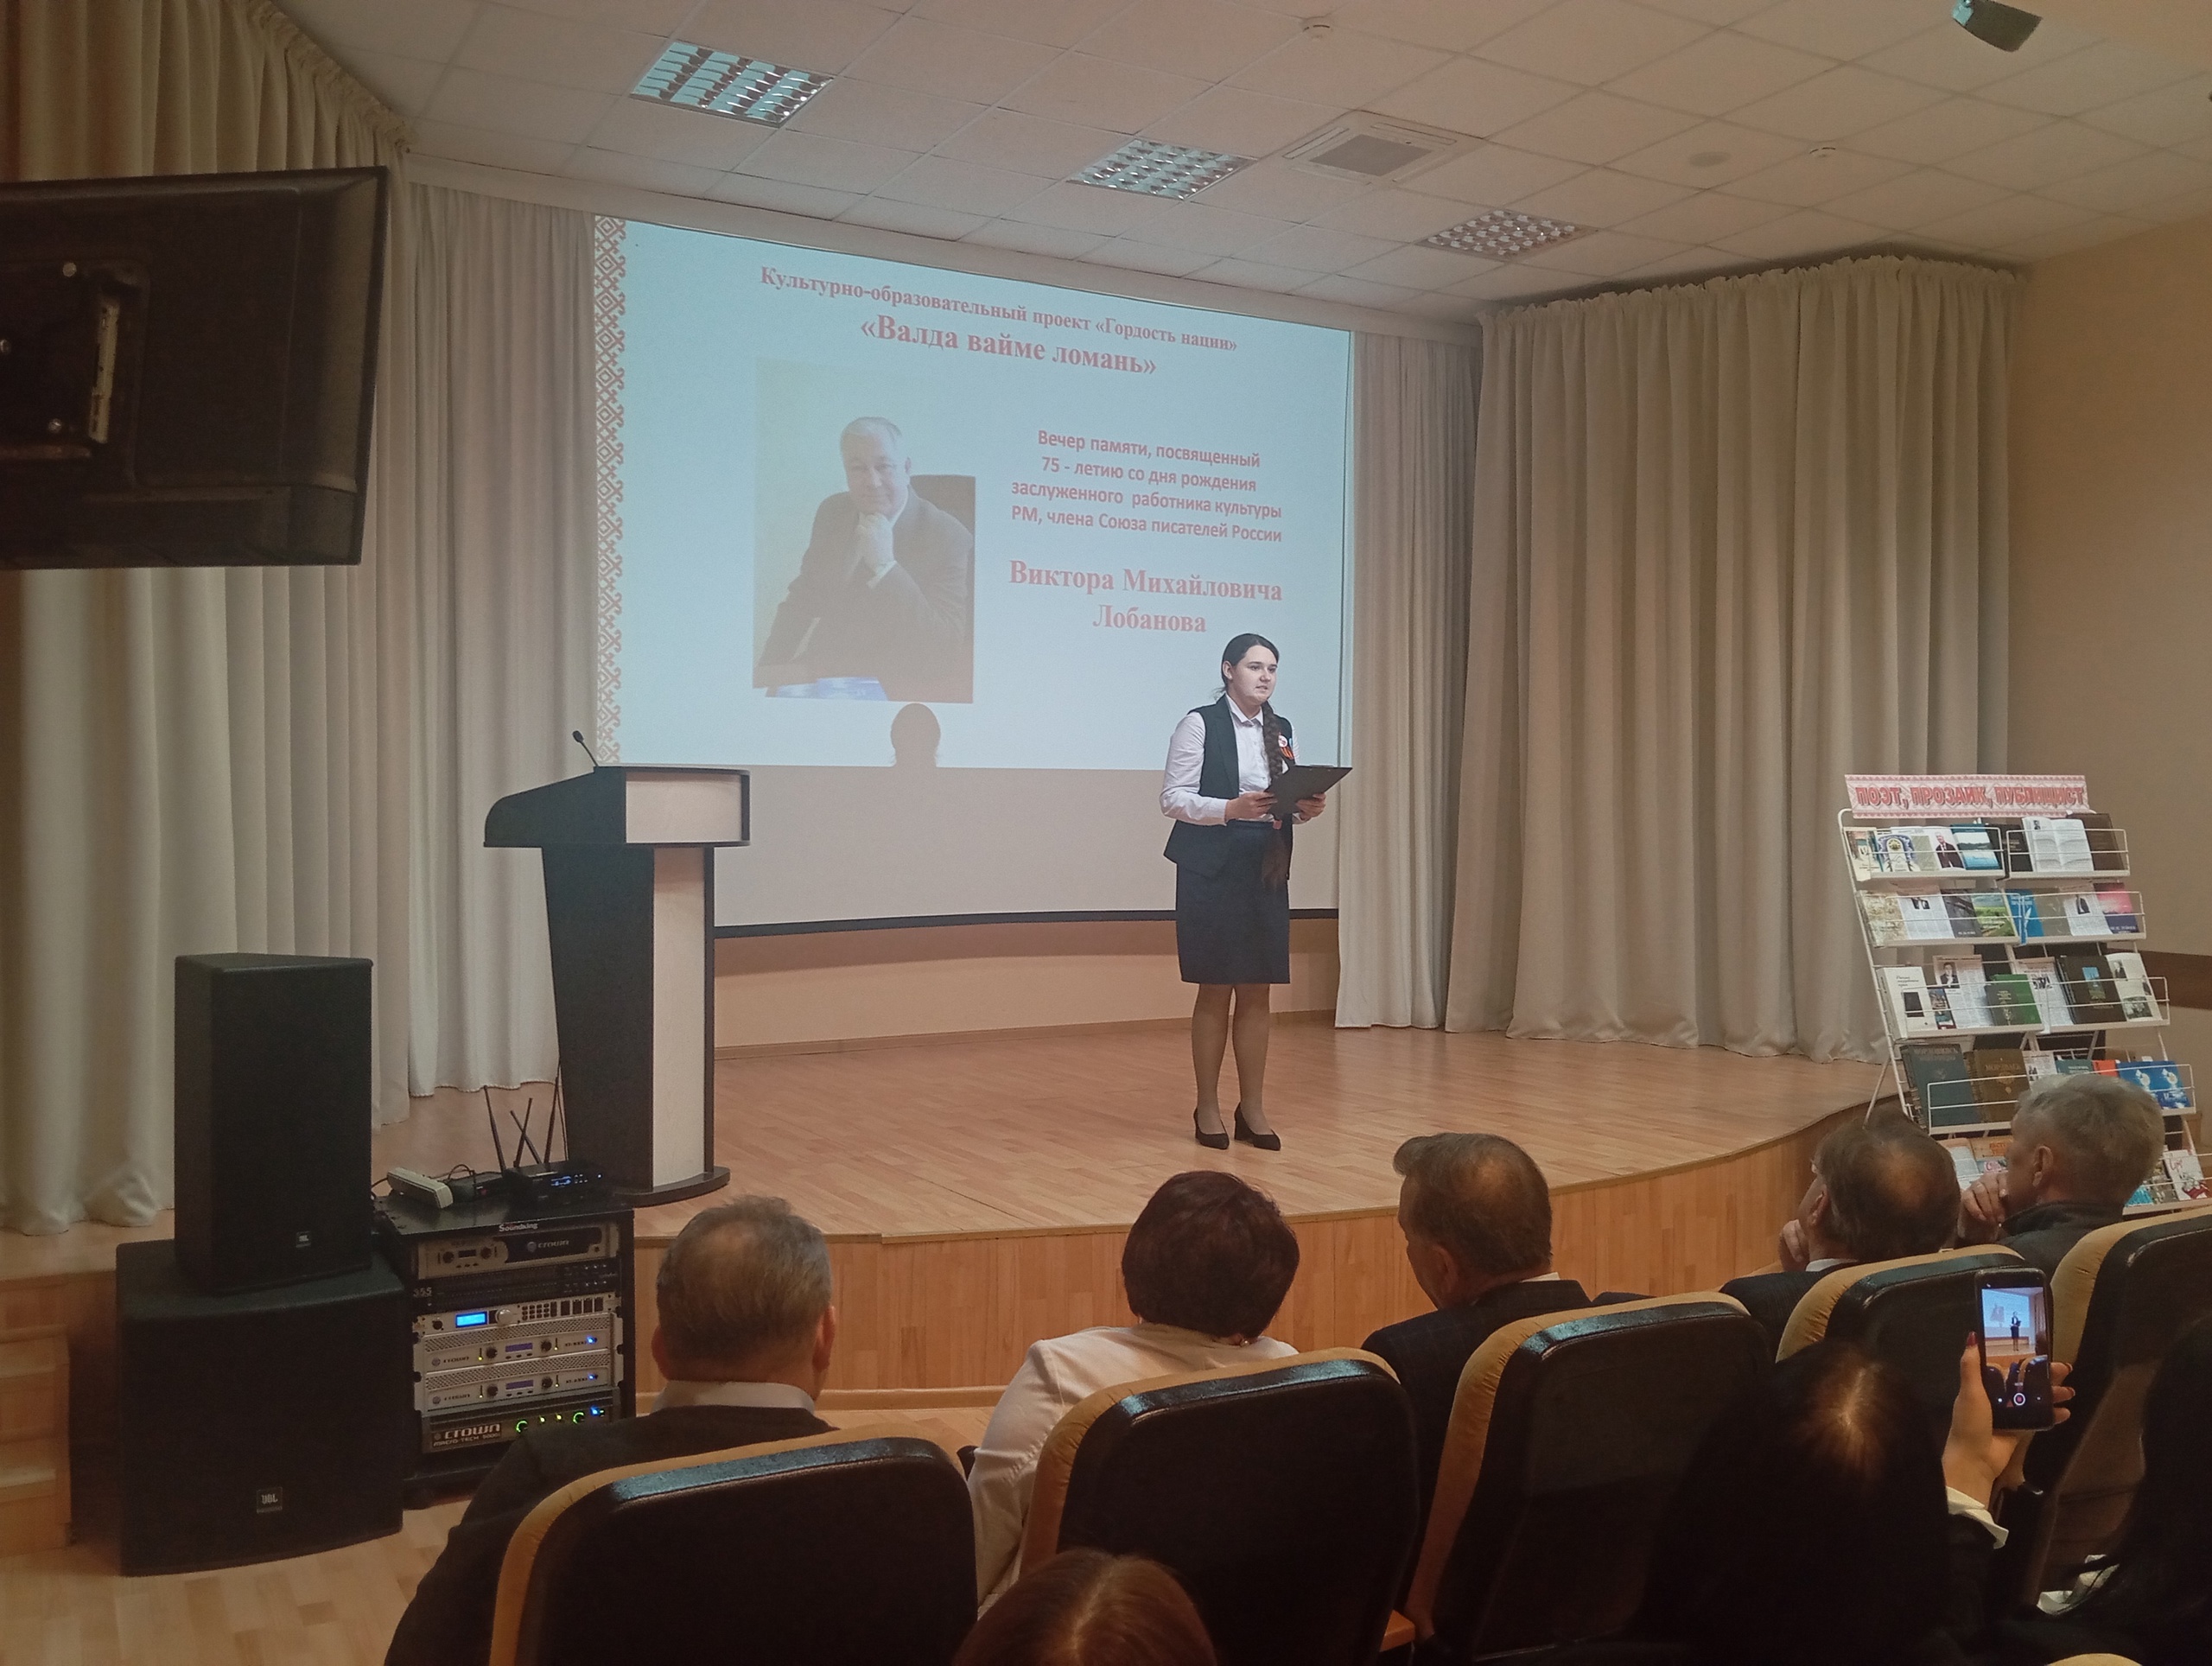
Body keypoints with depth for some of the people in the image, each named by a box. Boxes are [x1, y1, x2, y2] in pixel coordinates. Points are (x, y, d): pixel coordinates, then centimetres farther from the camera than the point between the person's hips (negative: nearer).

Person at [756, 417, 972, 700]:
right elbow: (803, 598, 14)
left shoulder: (950, 538, -14)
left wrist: (885, 567, -29)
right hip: (821, 670, 5)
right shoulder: (833, 512, 3)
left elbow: (948, 647, -22)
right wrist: (769, 670, 0)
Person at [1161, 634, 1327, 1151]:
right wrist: (1231, 808, -22)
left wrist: (1305, 808, -4)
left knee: (1256, 992, 6)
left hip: (1266, 870, 5)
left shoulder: (1281, 730, 13)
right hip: (1211, 870, -5)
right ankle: (1208, 1108, 11)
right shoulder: (1200, 723, -4)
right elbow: (1172, 797, -9)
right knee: (1215, 991, -1)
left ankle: (1252, 1108, 14)